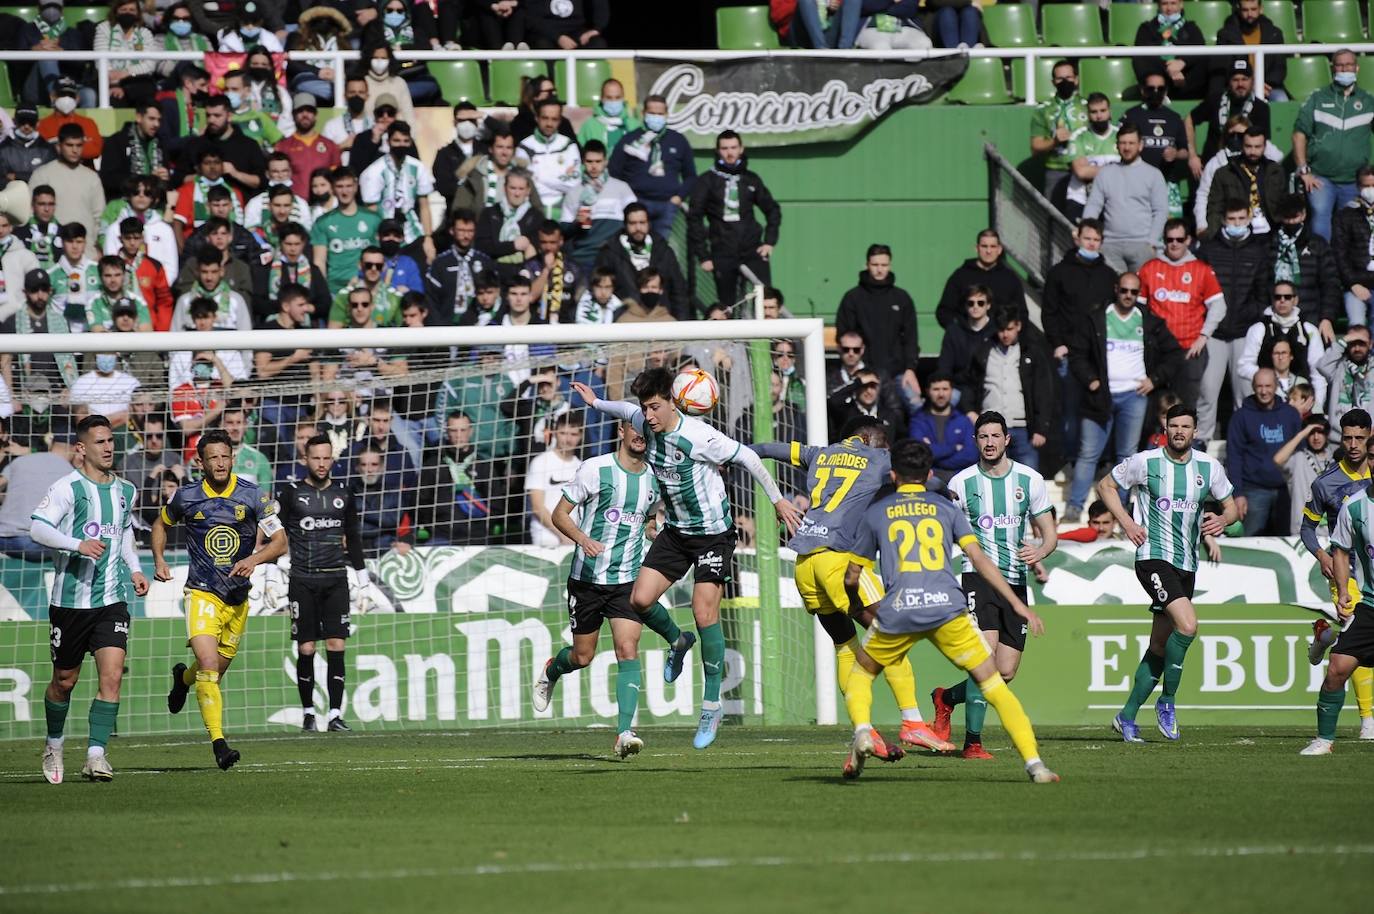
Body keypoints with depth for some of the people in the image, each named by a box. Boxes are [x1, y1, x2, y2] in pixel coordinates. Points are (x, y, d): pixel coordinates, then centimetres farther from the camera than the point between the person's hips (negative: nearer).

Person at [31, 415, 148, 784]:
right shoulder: (68, 488, -9)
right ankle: (53, 746, 32)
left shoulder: (125, 491, 11)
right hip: (70, 598, -4)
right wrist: (77, 544, -33)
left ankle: (96, 755, -10)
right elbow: (38, 528, -20)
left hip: (112, 600, 4)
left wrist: (134, 569, 14)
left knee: (112, 675, -13)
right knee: (65, 680, 8)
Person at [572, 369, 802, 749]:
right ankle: (676, 643, 28)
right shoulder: (645, 423, -6)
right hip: (675, 530, 6)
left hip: (713, 532, -6)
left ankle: (712, 704, -3)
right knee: (640, 600, -6)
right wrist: (596, 403, 30)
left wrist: (778, 500, -12)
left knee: (704, 613, -14)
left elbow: (747, 458, -17)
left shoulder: (699, 437, -26)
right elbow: (628, 410, 20)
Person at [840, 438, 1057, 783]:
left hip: (897, 612, 0)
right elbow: (979, 559, 8)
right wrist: (1017, 604, 9)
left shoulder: (875, 512, 18)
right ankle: (1034, 763, -8)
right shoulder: (946, 508, 17)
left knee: (860, 674, 24)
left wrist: (861, 610, 42)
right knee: (993, 682, 4)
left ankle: (862, 731, -6)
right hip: (947, 607, 0)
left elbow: (852, 578, 23)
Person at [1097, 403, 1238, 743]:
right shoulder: (1145, 462, -5)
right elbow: (1105, 485, 8)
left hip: (1187, 564, 5)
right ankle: (1167, 702, -9)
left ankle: (1127, 716, 19)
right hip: (1153, 557, -5)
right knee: (1187, 625, -25)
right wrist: (1125, 521, -6)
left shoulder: (1209, 467, 5)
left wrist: (1223, 520, -9)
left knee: (1160, 646, 8)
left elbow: (1231, 507, 15)